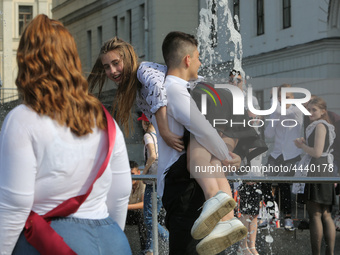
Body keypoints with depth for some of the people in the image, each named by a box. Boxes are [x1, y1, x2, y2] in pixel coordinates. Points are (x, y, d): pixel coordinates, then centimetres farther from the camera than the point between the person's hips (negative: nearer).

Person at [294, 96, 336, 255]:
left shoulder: (320, 126, -10)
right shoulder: (326, 127, 20)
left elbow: (317, 152, -19)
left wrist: (302, 146, -3)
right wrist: (304, 143, 11)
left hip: (318, 171, -10)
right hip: (326, 172, 10)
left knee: (314, 215, -9)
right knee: (326, 215, 11)